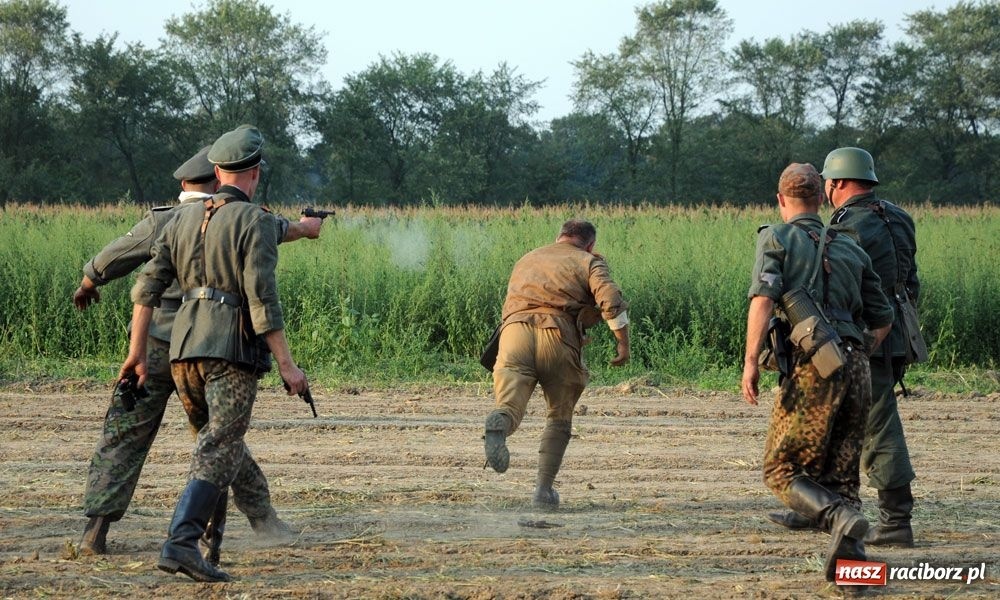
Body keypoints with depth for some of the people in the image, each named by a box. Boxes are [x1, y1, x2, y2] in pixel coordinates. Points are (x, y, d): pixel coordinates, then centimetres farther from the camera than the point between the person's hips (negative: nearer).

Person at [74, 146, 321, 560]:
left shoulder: (160, 222, 0)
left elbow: (105, 264, 7)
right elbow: (277, 230, 19)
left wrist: (85, 287, 29)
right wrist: (306, 227, 41)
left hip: (156, 344, -1)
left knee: (123, 437, 2)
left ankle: (96, 531, -6)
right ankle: (260, 514, 22)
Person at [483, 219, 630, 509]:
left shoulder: (525, 260, 33)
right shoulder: (588, 262, 16)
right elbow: (610, 299, -1)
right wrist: (623, 342, 3)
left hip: (515, 329, 2)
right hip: (558, 336, -2)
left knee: (510, 406, -13)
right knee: (559, 419, 16)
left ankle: (500, 423, -50)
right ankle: (544, 488, 9)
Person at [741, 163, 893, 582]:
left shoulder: (776, 238, 6)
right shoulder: (850, 248, 21)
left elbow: (763, 298, -11)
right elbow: (882, 321, 21)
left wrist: (750, 361, -13)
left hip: (811, 367, -5)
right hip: (857, 370, 5)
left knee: (782, 473, 3)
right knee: (839, 476, 13)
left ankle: (842, 520, -21)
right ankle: (849, 556, -4)